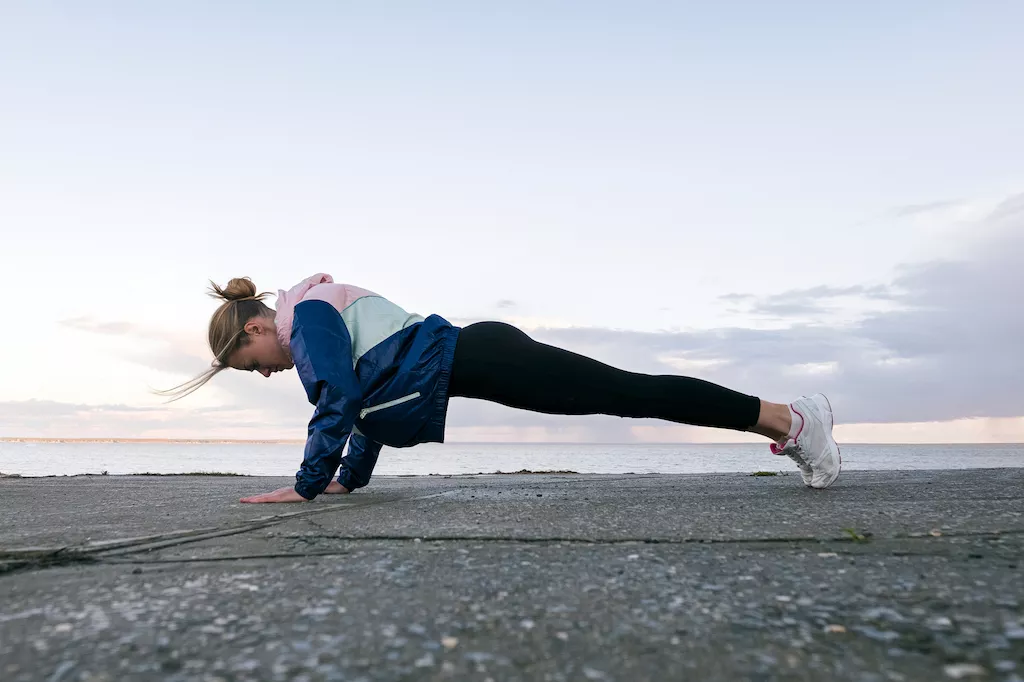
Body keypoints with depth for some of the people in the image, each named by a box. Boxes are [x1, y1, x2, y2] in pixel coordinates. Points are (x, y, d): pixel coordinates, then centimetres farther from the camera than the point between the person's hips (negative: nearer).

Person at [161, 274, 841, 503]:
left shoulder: (308, 313, -5)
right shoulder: (321, 314, 25)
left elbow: (339, 400, -14)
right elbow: (366, 402, 31)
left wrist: (307, 486, -5)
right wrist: (349, 477, 31)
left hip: (474, 359, -8)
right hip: (472, 359, 8)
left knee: (631, 394, -10)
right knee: (630, 396, 6)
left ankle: (790, 420, -5)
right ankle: (788, 419, 11)